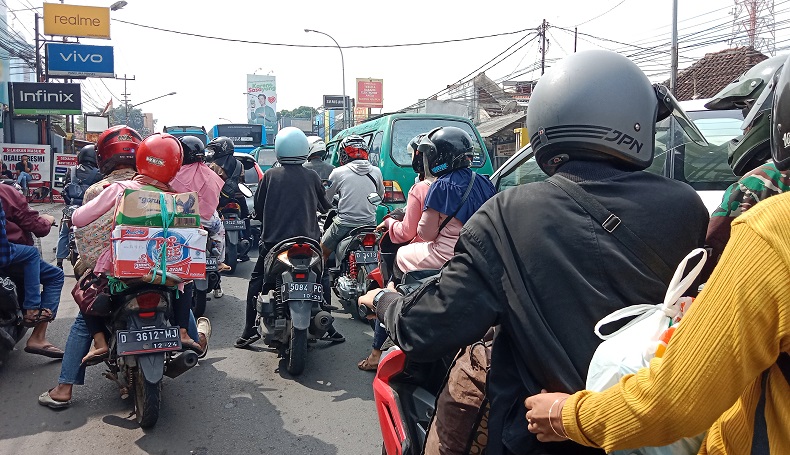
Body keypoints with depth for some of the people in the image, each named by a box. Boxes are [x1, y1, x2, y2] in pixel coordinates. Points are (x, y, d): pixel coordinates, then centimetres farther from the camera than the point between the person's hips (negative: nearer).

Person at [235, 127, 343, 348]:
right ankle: (328, 327, 16)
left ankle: (250, 331, 9)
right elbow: (325, 206, 12)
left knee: (256, 282, 15)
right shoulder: (311, 177, 0)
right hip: (307, 240, 1)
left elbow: (258, 208, 5)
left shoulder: (270, 175, -2)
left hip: (274, 241, -1)